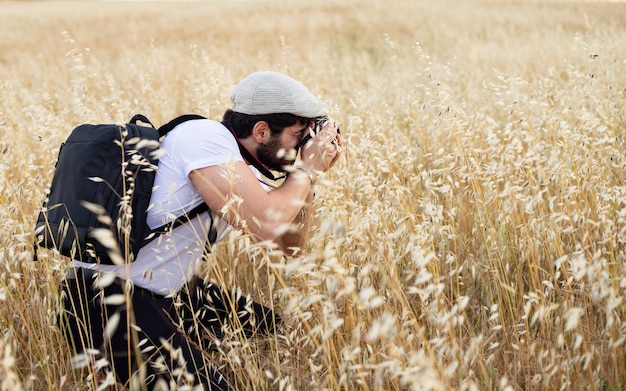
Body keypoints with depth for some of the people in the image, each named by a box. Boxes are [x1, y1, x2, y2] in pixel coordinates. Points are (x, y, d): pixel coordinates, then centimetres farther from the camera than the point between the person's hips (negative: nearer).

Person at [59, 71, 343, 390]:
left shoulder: (242, 172, 10)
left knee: (278, 329, 16)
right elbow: (267, 225, -29)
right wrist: (307, 170, -12)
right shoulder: (207, 136, -18)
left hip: (170, 293, 10)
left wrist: (307, 176, 4)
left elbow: (292, 242, 15)